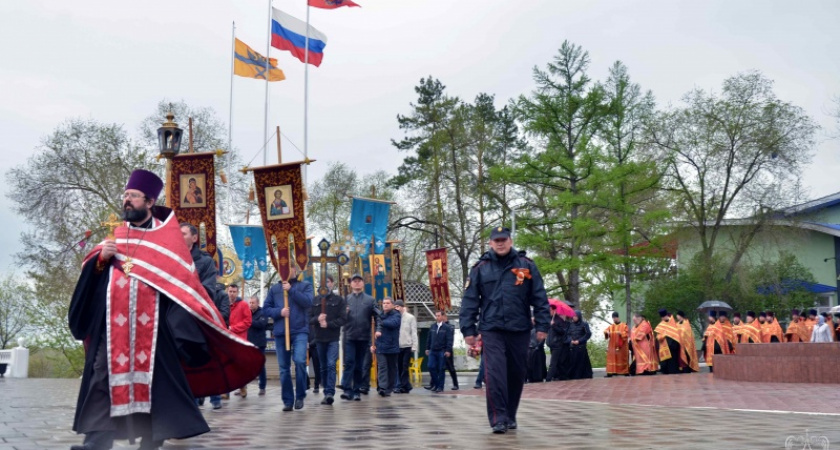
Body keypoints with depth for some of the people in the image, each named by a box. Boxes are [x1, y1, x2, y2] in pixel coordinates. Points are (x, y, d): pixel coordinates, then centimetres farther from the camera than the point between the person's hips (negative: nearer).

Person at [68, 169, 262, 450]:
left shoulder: (166, 238, 3)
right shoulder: (115, 236, 16)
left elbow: (182, 282, -2)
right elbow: (93, 277, 15)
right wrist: (101, 259, -7)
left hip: (151, 325, -4)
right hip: (112, 325, 4)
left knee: (154, 378, -1)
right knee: (104, 376, 1)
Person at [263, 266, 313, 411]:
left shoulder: (305, 285, 8)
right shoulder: (274, 288, 14)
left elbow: (308, 302, -8)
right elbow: (266, 308, 9)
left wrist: (291, 290, -11)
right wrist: (279, 312, -9)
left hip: (300, 331, -3)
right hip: (280, 332, 3)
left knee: (300, 361, -20)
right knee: (284, 368, 4)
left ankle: (300, 397, -4)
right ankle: (287, 400, 13)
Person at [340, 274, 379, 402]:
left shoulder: (370, 299, 7)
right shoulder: (346, 299, 7)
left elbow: (377, 316, 4)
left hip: (364, 337, 1)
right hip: (349, 337, -1)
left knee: (359, 365, 8)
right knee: (349, 362, -10)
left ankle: (357, 391, 13)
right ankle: (347, 390, -14)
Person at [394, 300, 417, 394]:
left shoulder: (410, 317, -1)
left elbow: (414, 333, -3)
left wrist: (414, 346, -10)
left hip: (407, 346, -4)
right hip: (398, 346, 4)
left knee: (404, 367, -4)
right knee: (400, 367, 5)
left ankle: (401, 386, -4)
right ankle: (407, 386, 12)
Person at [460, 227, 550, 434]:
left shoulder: (526, 265, 3)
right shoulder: (480, 268, 3)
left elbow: (540, 298, 4)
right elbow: (469, 301, 3)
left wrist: (542, 325, -2)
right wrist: (468, 329, -1)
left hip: (520, 330, 1)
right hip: (492, 330, -1)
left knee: (516, 374, 11)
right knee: (495, 373, -12)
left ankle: (510, 416, 27)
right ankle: (498, 419, -7)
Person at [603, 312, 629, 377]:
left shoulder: (624, 326, 4)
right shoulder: (610, 326, 12)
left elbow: (626, 335, -5)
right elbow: (606, 331, -2)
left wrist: (621, 334, -24)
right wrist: (606, 332, -25)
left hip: (621, 346, -2)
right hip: (612, 346, 2)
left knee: (622, 359, 1)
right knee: (611, 358, -4)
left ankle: (625, 372, 7)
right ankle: (610, 372, -6)